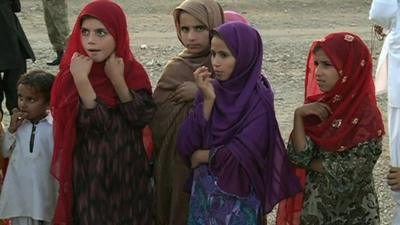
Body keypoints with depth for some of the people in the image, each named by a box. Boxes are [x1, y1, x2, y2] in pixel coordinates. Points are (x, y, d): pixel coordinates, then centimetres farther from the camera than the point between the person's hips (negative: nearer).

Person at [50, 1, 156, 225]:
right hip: (89, 174, -2)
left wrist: (117, 80, -19)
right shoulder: (71, 74, -9)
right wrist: (81, 80, -27)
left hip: (129, 172, 2)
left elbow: (143, 116, -14)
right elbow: (95, 123, -19)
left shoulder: (134, 71, -2)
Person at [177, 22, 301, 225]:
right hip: (204, 192, 4)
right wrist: (208, 100, -16)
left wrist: (202, 156, -6)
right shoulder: (210, 90, 0)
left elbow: (240, 156, -20)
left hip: (238, 197, -4)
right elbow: (186, 145, -8)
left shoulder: (258, 100, -14)